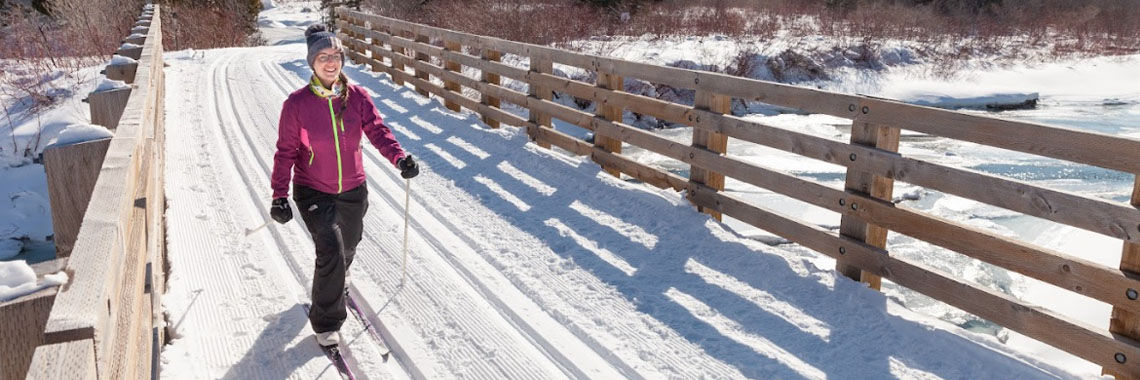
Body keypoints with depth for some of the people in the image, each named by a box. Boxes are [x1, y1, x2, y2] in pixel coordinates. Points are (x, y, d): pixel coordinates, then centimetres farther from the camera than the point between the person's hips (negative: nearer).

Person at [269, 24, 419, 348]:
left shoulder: (357, 97, -7)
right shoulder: (297, 103, -13)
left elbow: (377, 131, -14)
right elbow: (286, 151, -9)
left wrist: (399, 157, -34)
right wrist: (280, 196, -14)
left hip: (353, 190, 4)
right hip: (313, 192, -4)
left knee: (348, 247, 23)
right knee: (331, 252, -17)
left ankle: (336, 280, 60)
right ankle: (326, 323, 3)